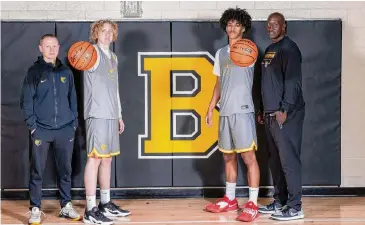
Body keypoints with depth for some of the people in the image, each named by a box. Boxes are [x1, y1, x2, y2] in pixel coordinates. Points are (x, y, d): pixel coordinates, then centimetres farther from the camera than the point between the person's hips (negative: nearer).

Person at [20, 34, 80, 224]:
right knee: (37, 171, 0)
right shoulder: (34, 71, 2)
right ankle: (35, 209, 7)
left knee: (65, 170, 8)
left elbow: (73, 98, 14)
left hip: (65, 130, 3)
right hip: (41, 130, -3)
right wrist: (32, 125, -8)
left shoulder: (66, 72, 11)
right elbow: (26, 100, -1)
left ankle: (66, 206, 18)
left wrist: (74, 122, 6)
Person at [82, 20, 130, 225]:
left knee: (107, 159, 13)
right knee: (95, 159, -9)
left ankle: (106, 204, 22)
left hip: (111, 115, 8)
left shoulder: (113, 57, 19)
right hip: (97, 114, -8)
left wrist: (119, 115, 22)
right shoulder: (94, 53, -5)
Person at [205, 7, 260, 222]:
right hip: (225, 112, 7)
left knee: (249, 156, -8)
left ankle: (253, 204, -6)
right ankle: (230, 199, 24)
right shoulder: (221, 53, 17)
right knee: (229, 157, 13)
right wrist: (211, 108, 15)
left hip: (242, 110, -7)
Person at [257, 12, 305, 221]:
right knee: (275, 160, 11)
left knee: (289, 159, -9)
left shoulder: (288, 48, -8)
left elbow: (293, 81, -17)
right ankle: (280, 202, 18)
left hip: (286, 114, -9)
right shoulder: (270, 50, 19)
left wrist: (284, 109, -21)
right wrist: (265, 110, 20)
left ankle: (295, 207, -6)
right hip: (271, 114, 9)